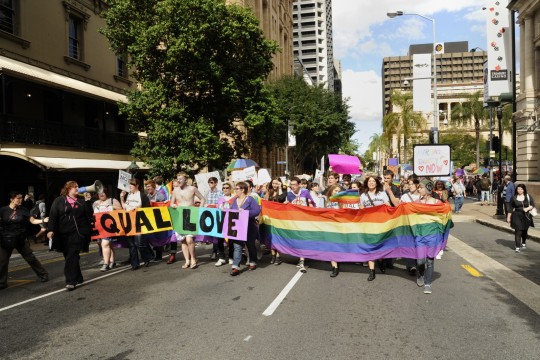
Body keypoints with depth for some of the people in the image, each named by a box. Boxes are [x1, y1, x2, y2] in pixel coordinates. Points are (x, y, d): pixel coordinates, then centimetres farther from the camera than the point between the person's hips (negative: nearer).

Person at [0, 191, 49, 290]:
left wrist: (43, 220, -21)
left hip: (20, 239, 0)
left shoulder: (23, 210, -1)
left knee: (30, 257, 3)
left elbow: (33, 220, -4)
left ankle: (43, 275, 13)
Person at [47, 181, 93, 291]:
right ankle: (78, 278, 22)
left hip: (78, 233, -1)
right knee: (69, 256, 7)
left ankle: (71, 281, -12)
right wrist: (51, 230, -11)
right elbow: (52, 216, -1)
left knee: (72, 256, -9)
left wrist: (87, 201, -6)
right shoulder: (59, 201, 5)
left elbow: (89, 214, 2)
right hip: (64, 234, 1)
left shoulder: (81, 201, 10)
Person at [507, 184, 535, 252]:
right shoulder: (514, 198, 0)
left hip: (526, 216, 2)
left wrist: (527, 208, -19)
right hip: (517, 216, -2)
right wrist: (508, 217, 3)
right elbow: (510, 208, 3)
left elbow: (532, 205, 1)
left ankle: (523, 243, 40)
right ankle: (517, 247, -6)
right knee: (518, 232, -8)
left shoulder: (528, 197, 2)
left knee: (525, 231, 15)